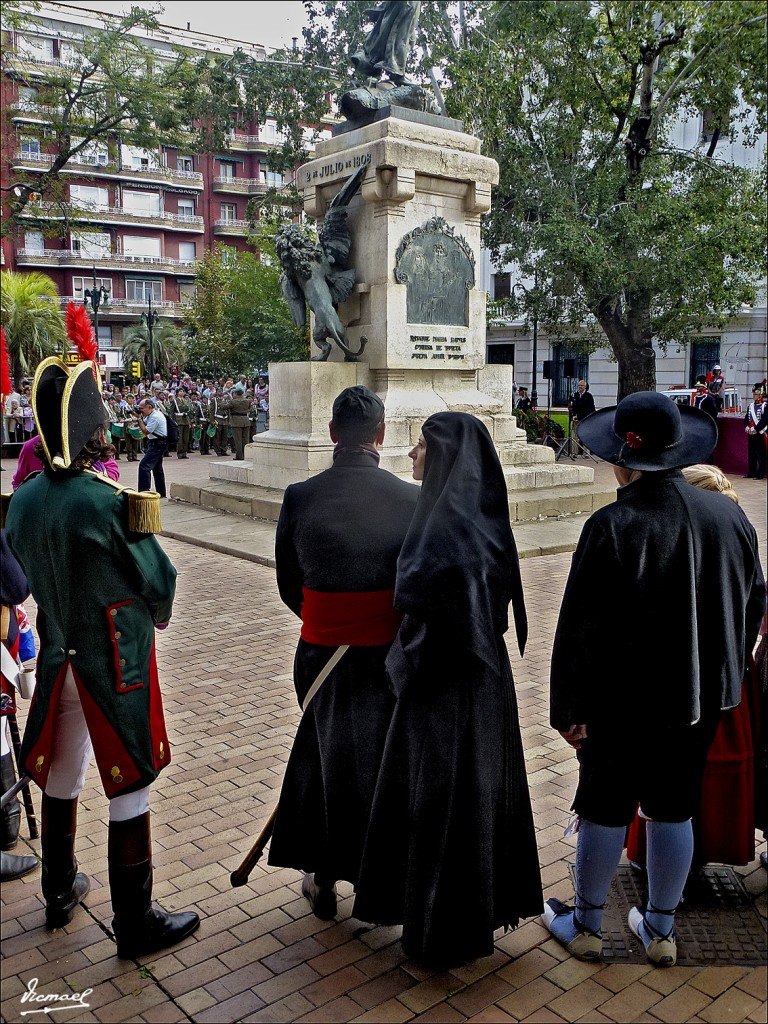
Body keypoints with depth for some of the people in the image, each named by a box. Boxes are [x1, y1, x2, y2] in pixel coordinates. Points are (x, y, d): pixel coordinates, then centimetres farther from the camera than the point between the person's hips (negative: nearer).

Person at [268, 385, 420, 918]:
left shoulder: (300, 497, -11)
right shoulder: (411, 499, -13)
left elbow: (289, 585, -1)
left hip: (321, 653, 1)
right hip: (388, 657, -1)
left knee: (323, 755, 21)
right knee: (385, 762, 18)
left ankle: (323, 877, 34)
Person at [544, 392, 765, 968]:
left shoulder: (613, 526, -21)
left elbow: (581, 628, -17)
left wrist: (569, 709, -7)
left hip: (625, 700, -5)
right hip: (703, 696, 5)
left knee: (606, 812, 11)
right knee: (674, 811, 17)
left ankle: (587, 926, 29)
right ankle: (661, 931, 33)